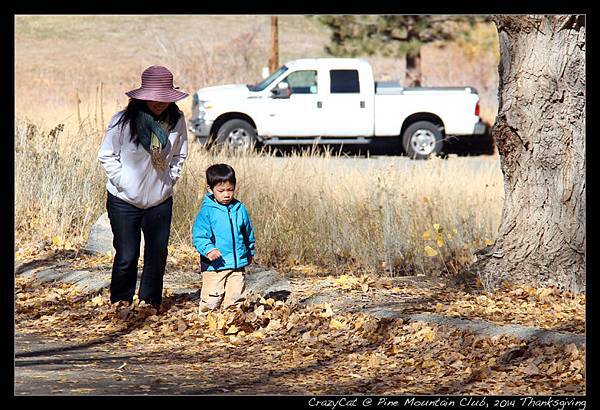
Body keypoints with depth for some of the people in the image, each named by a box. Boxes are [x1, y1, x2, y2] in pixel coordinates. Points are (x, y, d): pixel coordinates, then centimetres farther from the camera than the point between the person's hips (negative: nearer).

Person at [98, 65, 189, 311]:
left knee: (158, 253, 6)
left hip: (160, 200, 3)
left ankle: (150, 300, 23)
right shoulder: (123, 121, -16)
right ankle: (121, 299, 22)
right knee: (126, 256, 0)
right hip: (124, 200, -3)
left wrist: (171, 177, 2)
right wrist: (122, 181, -11)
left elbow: (179, 154, 13)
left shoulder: (176, 120, -4)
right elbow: (106, 155, -5)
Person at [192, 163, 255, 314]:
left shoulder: (240, 209, 7)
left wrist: (250, 252, 29)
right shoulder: (207, 211, -7)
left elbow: (248, 233, 21)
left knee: (236, 297, 7)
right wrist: (208, 249, -27)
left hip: (238, 264, 4)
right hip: (215, 266, -4)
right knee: (212, 299, -4)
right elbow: (199, 235, -10)